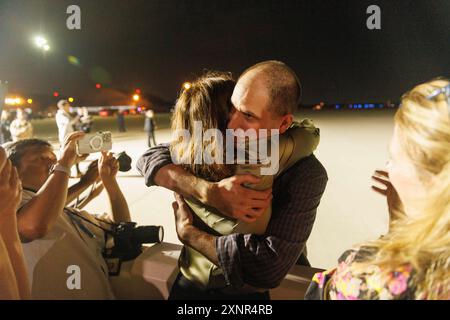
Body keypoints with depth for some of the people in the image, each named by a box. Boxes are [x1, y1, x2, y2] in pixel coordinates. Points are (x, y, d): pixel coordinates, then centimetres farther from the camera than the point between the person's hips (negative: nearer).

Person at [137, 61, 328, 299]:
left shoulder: (307, 174, -20)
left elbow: (269, 267, -27)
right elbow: (150, 158, -10)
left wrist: (187, 233, -17)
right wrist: (209, 192, -26)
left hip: (251, 289, -3)